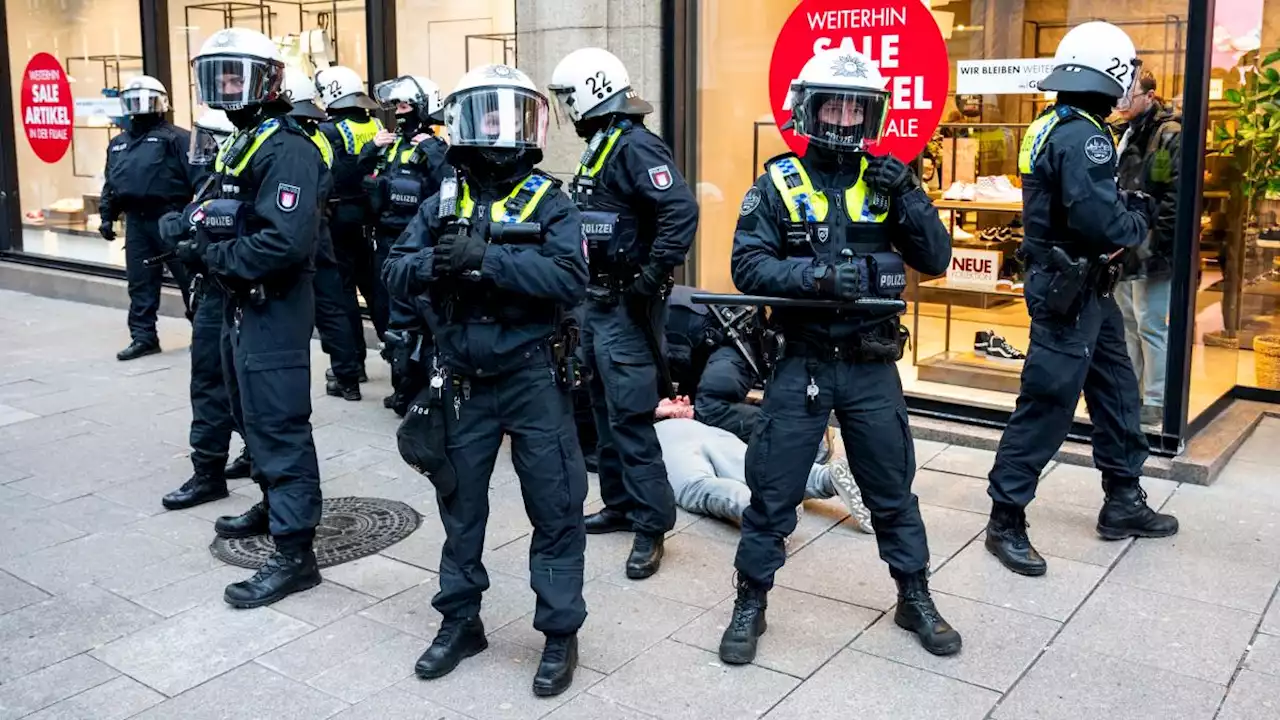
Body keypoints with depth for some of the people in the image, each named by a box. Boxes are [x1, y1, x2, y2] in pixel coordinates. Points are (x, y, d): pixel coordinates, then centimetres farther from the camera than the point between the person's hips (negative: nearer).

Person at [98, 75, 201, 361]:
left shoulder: (176, 138, -4)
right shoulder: (117, 144, 19)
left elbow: (199, 179, -12)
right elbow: (110, 185, 25)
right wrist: (107, 216, 19)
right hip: (136, 221, 7)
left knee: (190, 278, 0)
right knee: (140, 282, 10)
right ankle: (143, 336, 18)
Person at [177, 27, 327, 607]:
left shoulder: (287, 149, -18)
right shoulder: (239, 144, 16)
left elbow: (286, 242, -28)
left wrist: (212, 254, -18)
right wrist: (193, 235, 2)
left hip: (274, 311, -10)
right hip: (241, 305, 10)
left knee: (280, 429, -7)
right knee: (254, 419, 21)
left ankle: (294, 553, 0)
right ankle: (275, 506, 39)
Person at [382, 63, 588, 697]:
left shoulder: (549, 202, -5)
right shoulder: (441, 203, 6)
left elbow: (571, 280, -20)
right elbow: (394, 274, -1)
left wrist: (486, 258, -27)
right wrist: (434, 263, -23)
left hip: (533, 380, -3)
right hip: (461, 383, 4)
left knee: (555, 511, 4)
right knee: (460, 507, 16)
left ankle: (560, 634, 19)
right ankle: (459, 621, 33)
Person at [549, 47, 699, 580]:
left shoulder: (635, 147, -16)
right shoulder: (600, 147, 13)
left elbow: (682, 211, -26)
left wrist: (653, 277, -24)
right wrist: (586, 288, 15)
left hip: (626, 308, -10)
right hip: (598, 301, 10)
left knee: (629, 416, -8)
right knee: (605, 411, 16)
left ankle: (651, 525, 1)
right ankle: (621, 504, 29)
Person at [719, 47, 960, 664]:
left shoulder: (885, 181, 3)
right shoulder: (778, 184, -4)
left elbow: (936, 260, -2)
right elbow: (748, 267, -13)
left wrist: (908, 195, -15)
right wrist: (818, 276, -26)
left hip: (872, 366, 2)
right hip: (801, 364, -2)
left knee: (893, 490, 14)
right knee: (772, 492, 6)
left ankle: (915, 599, 32)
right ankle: (750, 604, 23)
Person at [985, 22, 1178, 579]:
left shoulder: (1051, 127, 10)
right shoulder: (1083, 135, -20)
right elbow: (1099, 221, -28)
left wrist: (1125, 207, 1)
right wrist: (1137, 223, -8)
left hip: (1082, 287, 10)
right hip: (1070, 292, -10)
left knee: (1116, 390, 19)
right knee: (1047, 404, -4)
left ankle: (1123, 503, 31)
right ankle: (1005, 520, 5)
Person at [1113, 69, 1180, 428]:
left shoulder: (1171, 136, -11)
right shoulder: (1127, 136, 15)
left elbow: (1178, 194, -18)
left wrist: (1155, 236, -20)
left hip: (1149, 250, -9)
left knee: (1150, 326, -3)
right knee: (1125, 323, 16)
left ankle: (1155, 402, 6)